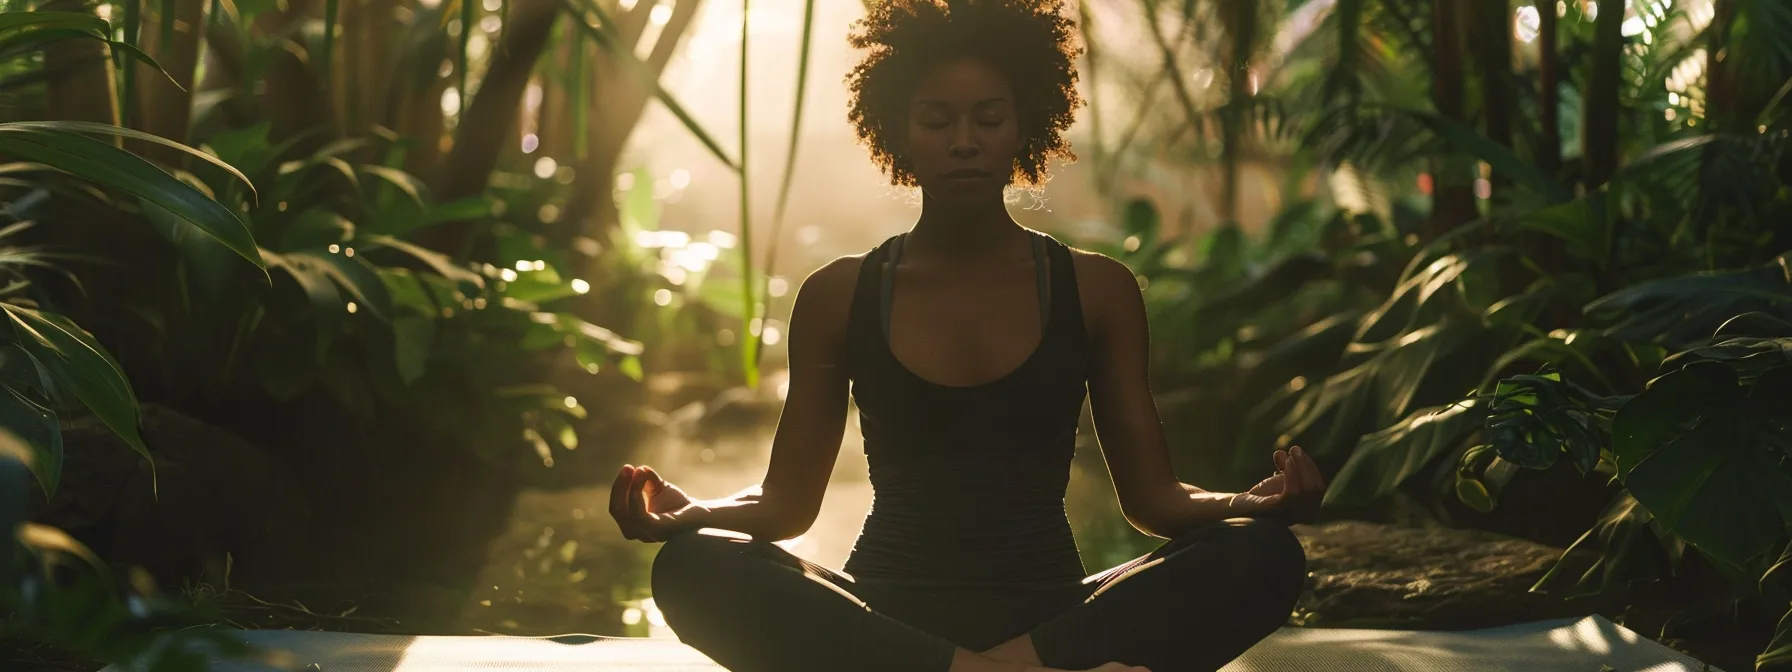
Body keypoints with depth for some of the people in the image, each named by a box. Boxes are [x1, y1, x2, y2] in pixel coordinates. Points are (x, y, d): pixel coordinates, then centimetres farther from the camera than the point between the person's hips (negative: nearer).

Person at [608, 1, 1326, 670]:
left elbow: (1150, 494, 7)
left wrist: (1256, 502, -14)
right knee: (694, 567, -30)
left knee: (1265, 556, -25)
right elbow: (787, 500, 9)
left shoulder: (1097, 290, 9)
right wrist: (686, 511, -13)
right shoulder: (838, 296, 9)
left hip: (1048, 611, 0)